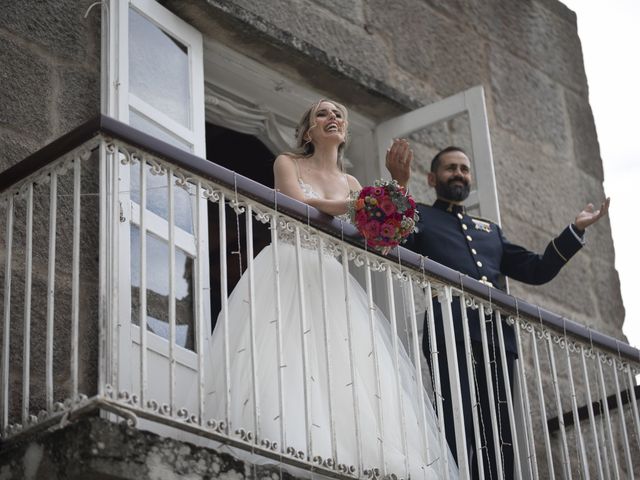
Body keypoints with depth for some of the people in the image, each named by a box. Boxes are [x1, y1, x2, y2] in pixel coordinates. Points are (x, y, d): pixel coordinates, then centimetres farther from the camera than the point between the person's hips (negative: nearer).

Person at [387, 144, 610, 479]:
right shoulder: (419, 216, 19)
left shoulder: (489, 229, 33)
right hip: (451, 335, -5)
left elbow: (536, 270, 28)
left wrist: (576, 229, 18)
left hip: (497, 338, 5)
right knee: (457, 435, -18)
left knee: (497, 439, -2)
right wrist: (399, 187, -13)